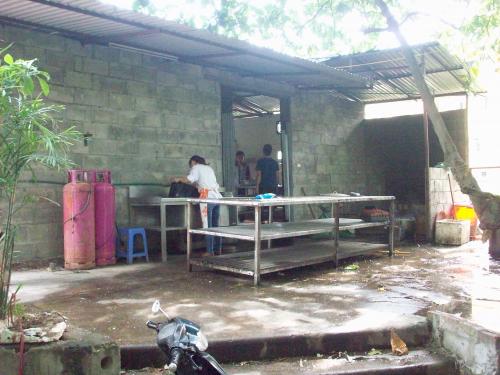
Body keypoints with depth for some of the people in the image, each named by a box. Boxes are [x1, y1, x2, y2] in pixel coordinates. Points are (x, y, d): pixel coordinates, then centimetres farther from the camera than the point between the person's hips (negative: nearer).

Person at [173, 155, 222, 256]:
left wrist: (178, 179, 4)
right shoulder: (209, 168, 25)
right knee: (215, 225, 12)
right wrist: (197, 183, 30)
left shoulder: (196, 167, 5)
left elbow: (189, 179, -12)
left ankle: (210, 251, -4)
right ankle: (218, 248, 15)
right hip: (217, 196, 7)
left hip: (207, 197, -7)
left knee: (207, 225, -4)